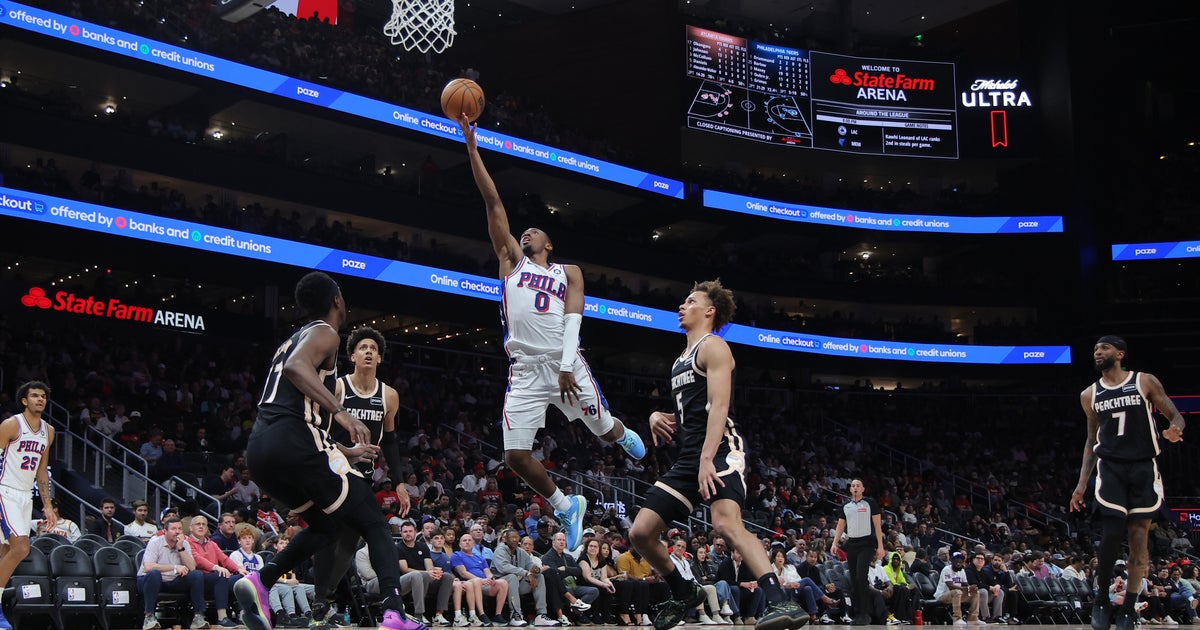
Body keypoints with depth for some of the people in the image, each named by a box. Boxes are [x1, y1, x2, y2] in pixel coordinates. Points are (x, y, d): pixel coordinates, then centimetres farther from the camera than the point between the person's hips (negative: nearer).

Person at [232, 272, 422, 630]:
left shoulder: (293, 340, 30)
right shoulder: (324, 333, 3)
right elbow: (296, 367, -20)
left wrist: (346, 452, 39)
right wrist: (339, 411, -26)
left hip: (258, 451, 8)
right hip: (293, 443, -8)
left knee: (325, 524, 26)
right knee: (373, 523, -1)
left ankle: (260, 582, 7)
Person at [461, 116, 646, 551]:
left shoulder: (568, 273, 14)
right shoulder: (512, 260, 17)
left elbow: (573, 319, -1)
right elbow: (493, 202, 11)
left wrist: (567, 367, -16)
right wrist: (471, 146, 8)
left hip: (564, 364, -1)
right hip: (525, 370, 1)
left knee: (607, 432, 8)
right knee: (516, 456, -7)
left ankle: (627, 437, 47)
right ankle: (566, 508, 16)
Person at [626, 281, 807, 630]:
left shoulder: (713, 346, -2)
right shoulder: (682, 361, 25)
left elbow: (718, 406, -15)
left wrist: (707, 459, -26)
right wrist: (660, 417, 10)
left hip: (721, 451, -9)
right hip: (689, 456, 9)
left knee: (726, 524, -33)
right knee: (641, 533, 4)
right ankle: (684, 593, 23)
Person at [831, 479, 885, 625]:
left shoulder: (870, 503, -1)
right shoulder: (846, 505, 13)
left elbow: (877, 525, -3)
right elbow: (840, 525, 16)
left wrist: (880, 546, -9)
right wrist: (835, 543, 3)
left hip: (867, 543, -5)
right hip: (851, 544, 5)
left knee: (861, 576, -18)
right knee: (853, 579, 4)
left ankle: (866, 613, -12)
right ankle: (857, 613, 9)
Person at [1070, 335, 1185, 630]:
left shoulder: (1145, 382, 3)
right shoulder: (1090, 394, 11)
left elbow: (1174, 414, 4)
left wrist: (1175, 428, -22)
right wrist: (1082, 483, 10)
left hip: (1144, 468, -1)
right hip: (1110, 468, 1)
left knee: (1139, 539, 0)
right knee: (1111, 536, -10)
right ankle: (1101, 601, 7)